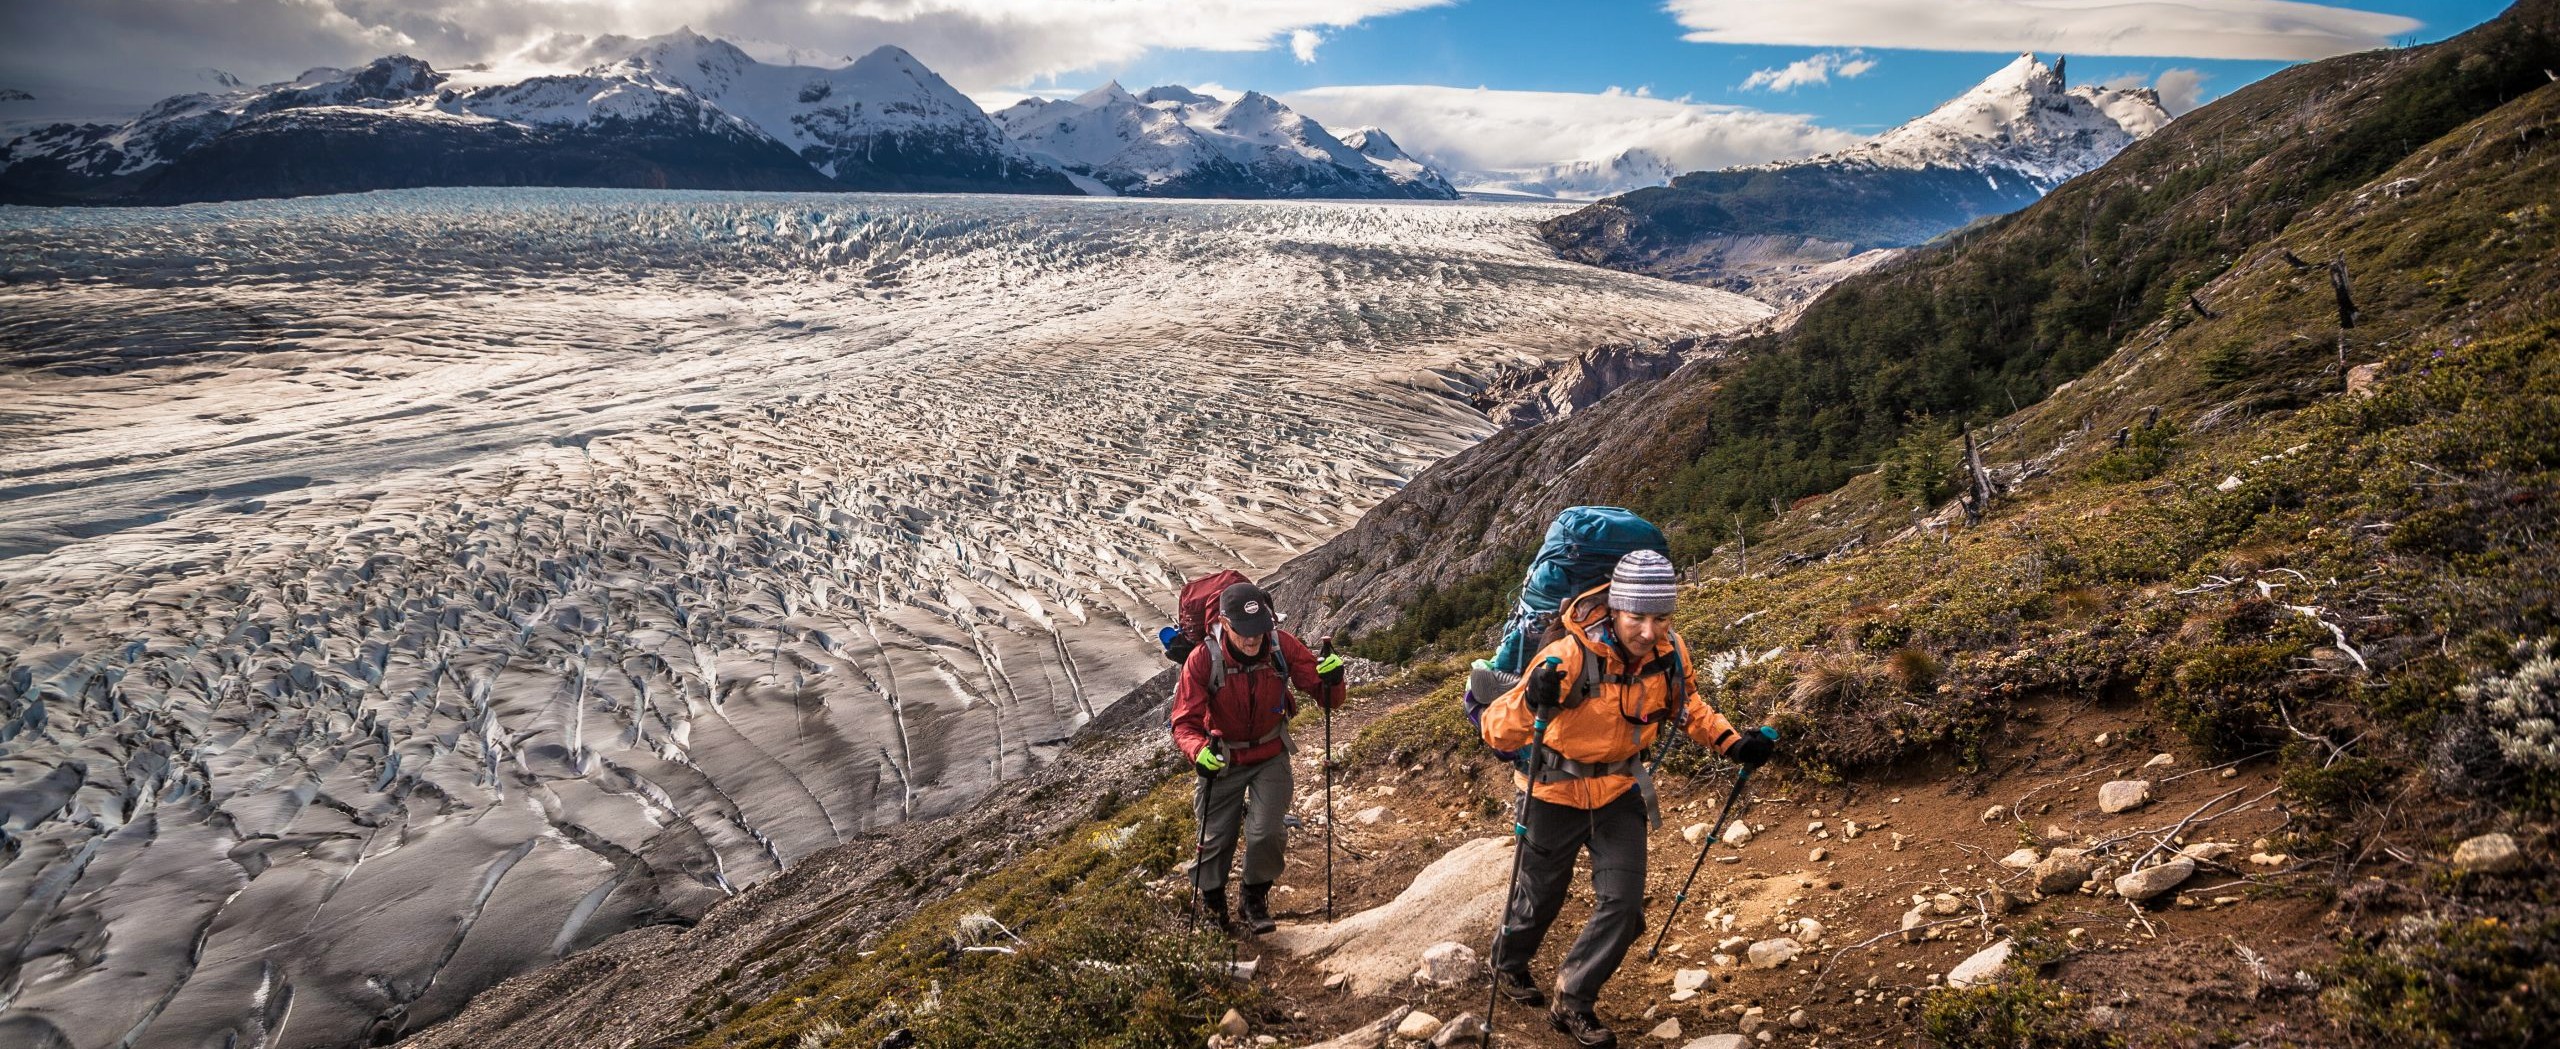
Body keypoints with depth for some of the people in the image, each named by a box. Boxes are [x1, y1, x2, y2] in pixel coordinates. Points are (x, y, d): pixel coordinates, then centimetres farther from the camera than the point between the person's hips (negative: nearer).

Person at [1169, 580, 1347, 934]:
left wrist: (1332, 680, -41)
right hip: (1223, 759, -1)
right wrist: (1199, 751, -46)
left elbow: (1328, 699, -17)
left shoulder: (1283, 646, -23)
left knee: (1268, 834, -9)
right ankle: (1211, 898, 39)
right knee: (1216, 837, 8)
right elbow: (1185, 721, -24)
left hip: (1271, 755, 1)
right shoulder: (1203, 660, -27)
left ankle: (1255, 901, 20)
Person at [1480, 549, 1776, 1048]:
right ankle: (1508, 964, 47)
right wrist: (1531, 702, -58)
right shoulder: (1571, 655, -33)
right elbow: (1497, 731, -38)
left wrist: (1731, 741, -5)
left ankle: (1573, 1003, 21)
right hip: (1558, 788, -4)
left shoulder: (1669, 651, -16)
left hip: (1621, 790, 4)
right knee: (1540, 894, 16)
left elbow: (1687, 703, 9)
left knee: (1623, 905, 1)